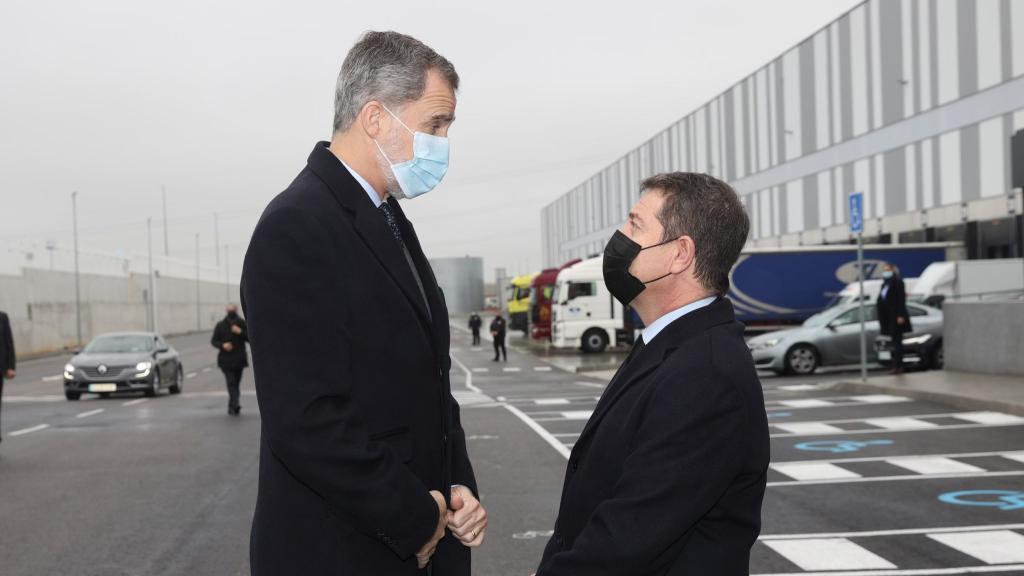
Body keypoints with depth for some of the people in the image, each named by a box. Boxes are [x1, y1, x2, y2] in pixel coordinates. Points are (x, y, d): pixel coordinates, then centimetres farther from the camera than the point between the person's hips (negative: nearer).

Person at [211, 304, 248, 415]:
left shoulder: (242, 324, 6)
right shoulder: (220, 325, 5)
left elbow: (249, 338, 3)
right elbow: (213, 341, 5)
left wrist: (240, 332, -14)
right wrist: (222, 345, -14)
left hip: (239, 359, 2)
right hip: (226, 359, -2)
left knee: (235, 383, 7)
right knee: (231, 382, -16)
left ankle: (232, 407, 16)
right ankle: (235, 405, -28)